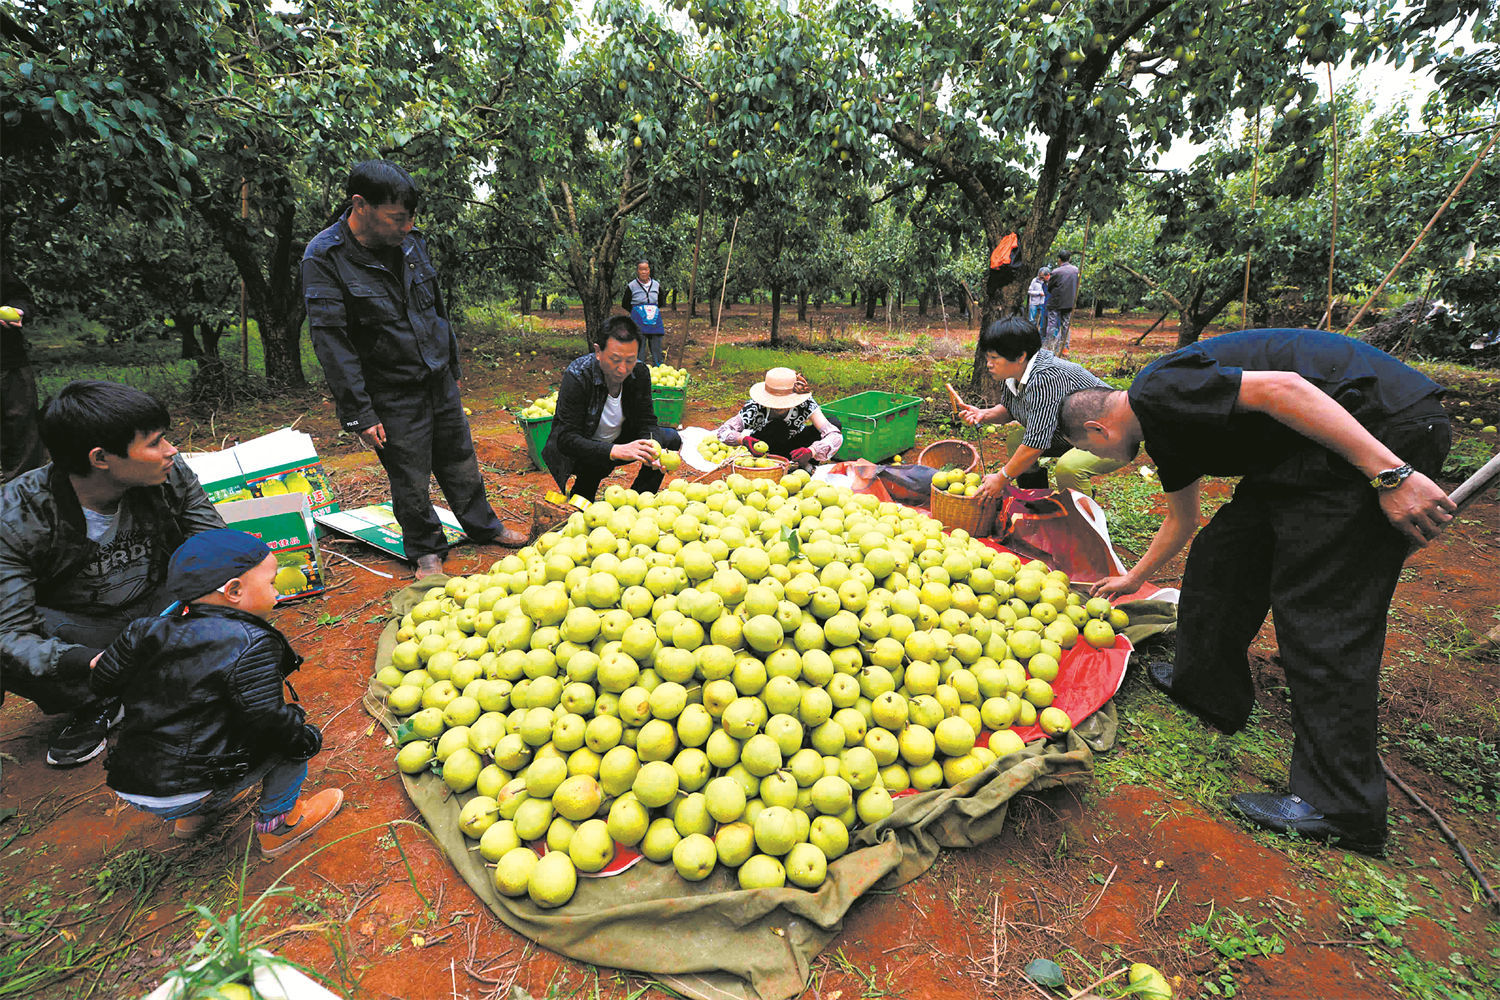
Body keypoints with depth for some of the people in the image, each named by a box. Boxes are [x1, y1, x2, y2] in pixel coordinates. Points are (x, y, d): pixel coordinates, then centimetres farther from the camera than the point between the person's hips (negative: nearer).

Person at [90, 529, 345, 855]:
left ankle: (193, 816, 31)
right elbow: (265, 718, -23)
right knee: (299, 736, 1)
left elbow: (102, 682, 9)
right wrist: (298, 723, -3)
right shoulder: (252, 644, -21)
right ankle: (278, 824, 14)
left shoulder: (151, 630, 0)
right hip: (185, 795, -8)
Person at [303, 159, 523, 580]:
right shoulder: (324, 259, -14)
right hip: (392, 394, -5)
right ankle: (426, 551, 23)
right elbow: (331, 343, -15)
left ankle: (484, 526, 34)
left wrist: (453, 367, 19)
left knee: (460, 459, 17)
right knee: (410, 479, 5)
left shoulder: (411, 241, 4)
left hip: (441, 381, 5)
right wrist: (359, 415, -17)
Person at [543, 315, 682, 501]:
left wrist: (650, 448, -34)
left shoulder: (640, 372, -13)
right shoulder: (576, 376, -27)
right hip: (579, 451, -4)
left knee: (671, 439, -10)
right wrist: (616, 451, -46)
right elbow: (566, 439, -31)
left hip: (619, 441, 5)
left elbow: (647, 421, -9)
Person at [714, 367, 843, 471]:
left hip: (794, 448, 2)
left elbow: (835, 435, -35)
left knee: (835, 423, -21)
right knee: (778, 426, -37)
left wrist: (811, 451, -53)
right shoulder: (754, 408, -29)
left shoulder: (806, 404, -28)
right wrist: (743, 439, -46)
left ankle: (806, 466, -10)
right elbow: (722, 431, -25)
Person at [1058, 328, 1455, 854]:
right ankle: (1207, 687, 26)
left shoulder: (1157, 389, -13)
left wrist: (1391, 474, -27)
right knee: (1223, 550, 12)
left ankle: (1342, 805, 0)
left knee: (1322, 615, -9)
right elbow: (1181, 519, 31)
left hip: (1381, 434, -10)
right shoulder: (1163, 430, 17)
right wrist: (1133, 578, 43)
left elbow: (1281, 387, -26)